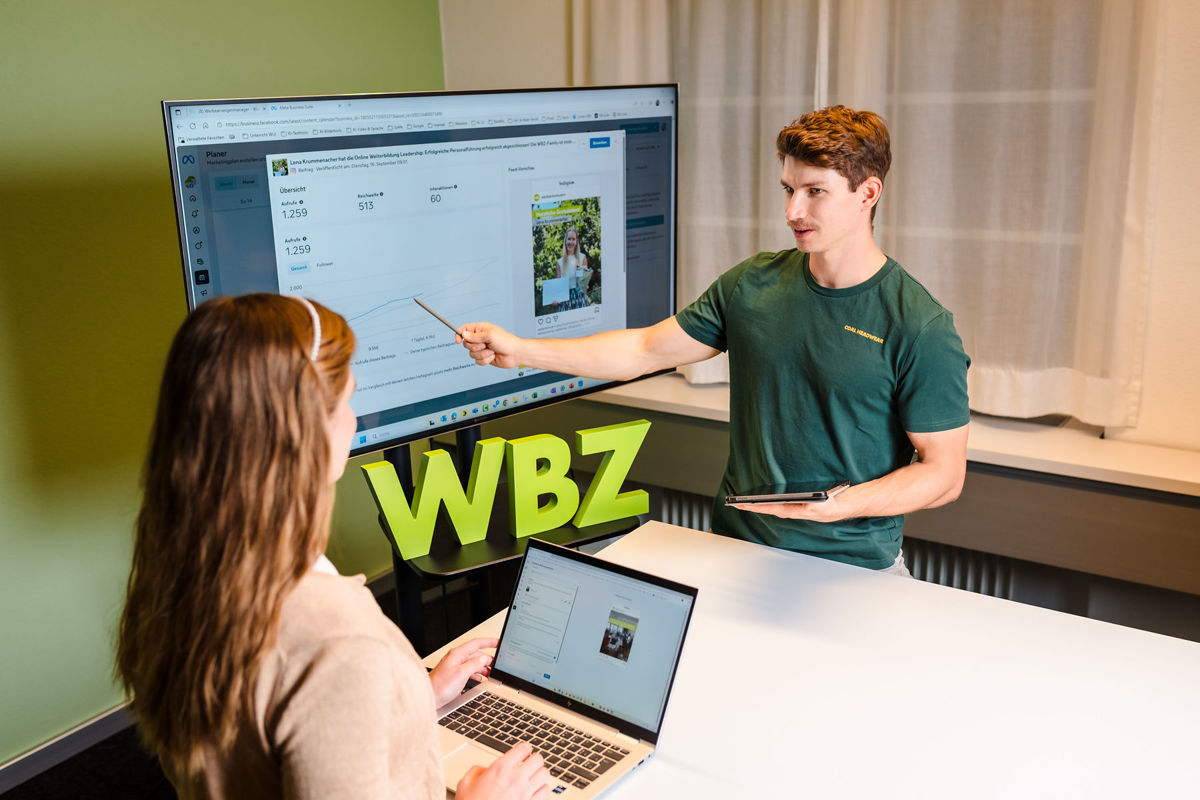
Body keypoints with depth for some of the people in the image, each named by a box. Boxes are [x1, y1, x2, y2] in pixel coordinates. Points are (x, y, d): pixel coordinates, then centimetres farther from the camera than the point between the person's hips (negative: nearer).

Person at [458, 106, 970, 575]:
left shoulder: (920, 328, -10)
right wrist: (520, 350, -1)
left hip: (854, 568, -2)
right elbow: (645, 350, 6)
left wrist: (843, 504, -22)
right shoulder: (751, 286, 3)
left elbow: (944, 472, -6)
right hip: (736, 549, 3)